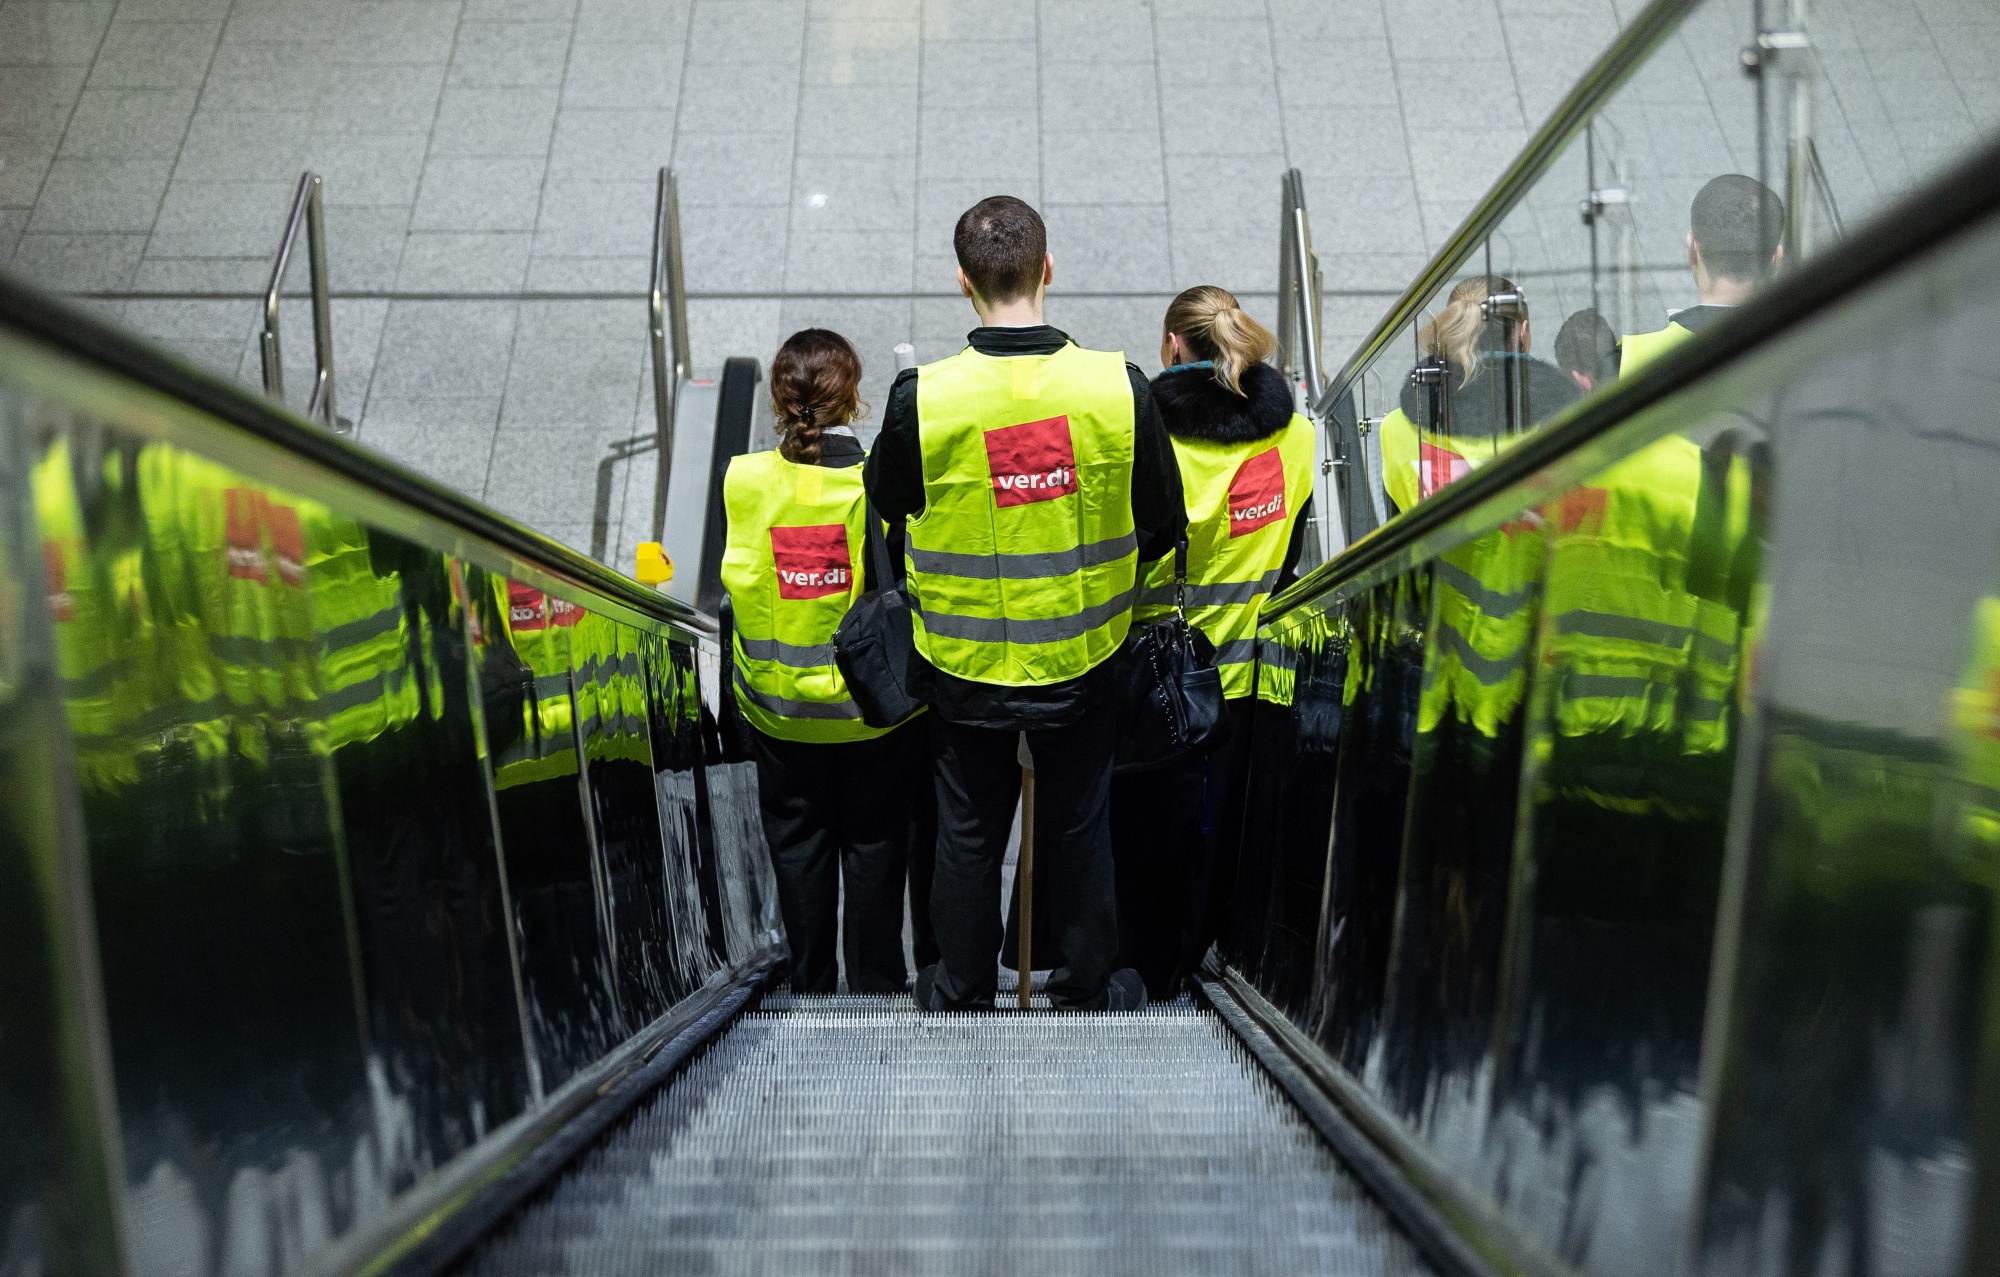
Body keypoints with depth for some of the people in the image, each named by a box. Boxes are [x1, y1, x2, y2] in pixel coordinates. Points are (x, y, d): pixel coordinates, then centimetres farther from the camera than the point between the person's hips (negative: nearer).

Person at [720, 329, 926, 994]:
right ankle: (876, 987, 24)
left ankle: (810, 988, 26)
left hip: (779, 705, 2)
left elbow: (742, 585, -2)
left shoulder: (744, 480, -9)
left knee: (797, 848, 15)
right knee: (874, 845, 14)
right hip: (876, 704, -1)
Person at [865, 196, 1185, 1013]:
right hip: (1083, 658, 1)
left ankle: (959, 991, 35)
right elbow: (1164, 526, -4)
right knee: (1079, 827, 19)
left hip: (964, 663, -1)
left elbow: (888, 502, 1)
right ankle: (1088, 989, 35)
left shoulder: (922, 398, -19)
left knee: (968, 830, 18)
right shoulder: (1119, 386, -15)